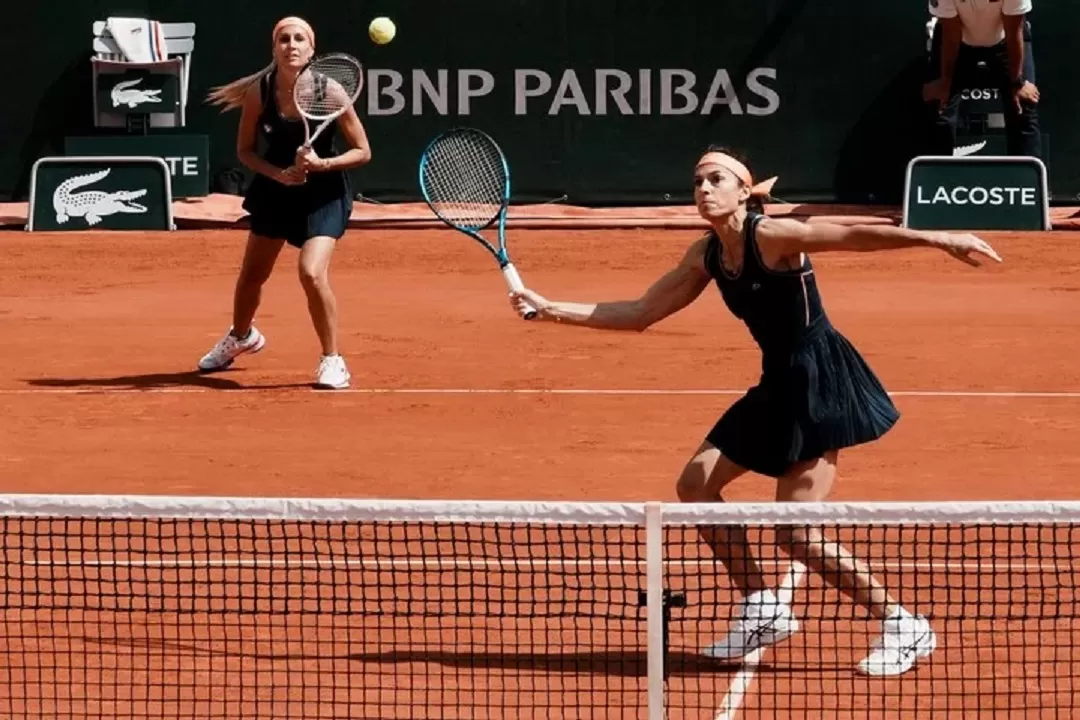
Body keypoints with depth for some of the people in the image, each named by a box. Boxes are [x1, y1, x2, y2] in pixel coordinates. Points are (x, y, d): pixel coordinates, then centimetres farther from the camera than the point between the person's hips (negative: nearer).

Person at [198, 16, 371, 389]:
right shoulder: (259, 92, -14)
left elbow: (362, 151, -13)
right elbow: (245, 150, -2)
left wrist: (321, 164, -29)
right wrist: (277, 173, -20)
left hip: (323, 193, -3)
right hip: (275, 189, 3)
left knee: (312, 273, -24)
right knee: (252, 274, 15)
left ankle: (332, 360, -6)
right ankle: (241, 336, 48)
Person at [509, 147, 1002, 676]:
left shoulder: (772, 236, -18)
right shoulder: (706, 255, 6)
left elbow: (856, 235, -30)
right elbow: (641, 313, 12)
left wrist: (938, 240, -42)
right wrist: (552, 310, 6)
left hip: (820, 381, -9)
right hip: (779, 384, 9)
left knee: (796, 533, -11)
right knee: (695, 483, 9)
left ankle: (903, 627, 1)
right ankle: (762, 608, 18)